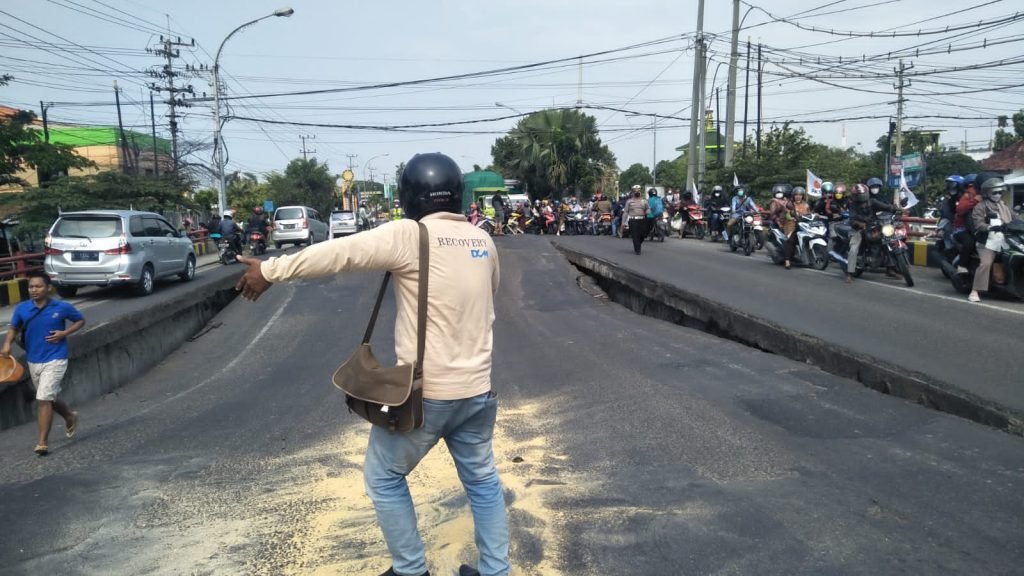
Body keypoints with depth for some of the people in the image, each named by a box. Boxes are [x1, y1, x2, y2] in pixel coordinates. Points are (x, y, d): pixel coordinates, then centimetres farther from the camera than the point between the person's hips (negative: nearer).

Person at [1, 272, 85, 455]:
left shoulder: (62, 307, -10)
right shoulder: (22, 309, -3)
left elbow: (81, 320, 5)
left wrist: (64, 333, -11)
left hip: (54, 360, -5)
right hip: (33, 361, 5)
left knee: (44, 399, -13)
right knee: (50, 398, 20)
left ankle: (42, 442, -4)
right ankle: (70, 416, 48)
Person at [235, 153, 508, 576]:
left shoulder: (409, 235, -15)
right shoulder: (482, 241, 5)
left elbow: (337, 254, -15)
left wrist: (270, 270, -6)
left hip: (425, 390, -6)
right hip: (476, 388, 6)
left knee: (384, 478, 16)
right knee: (482, 479, 20)